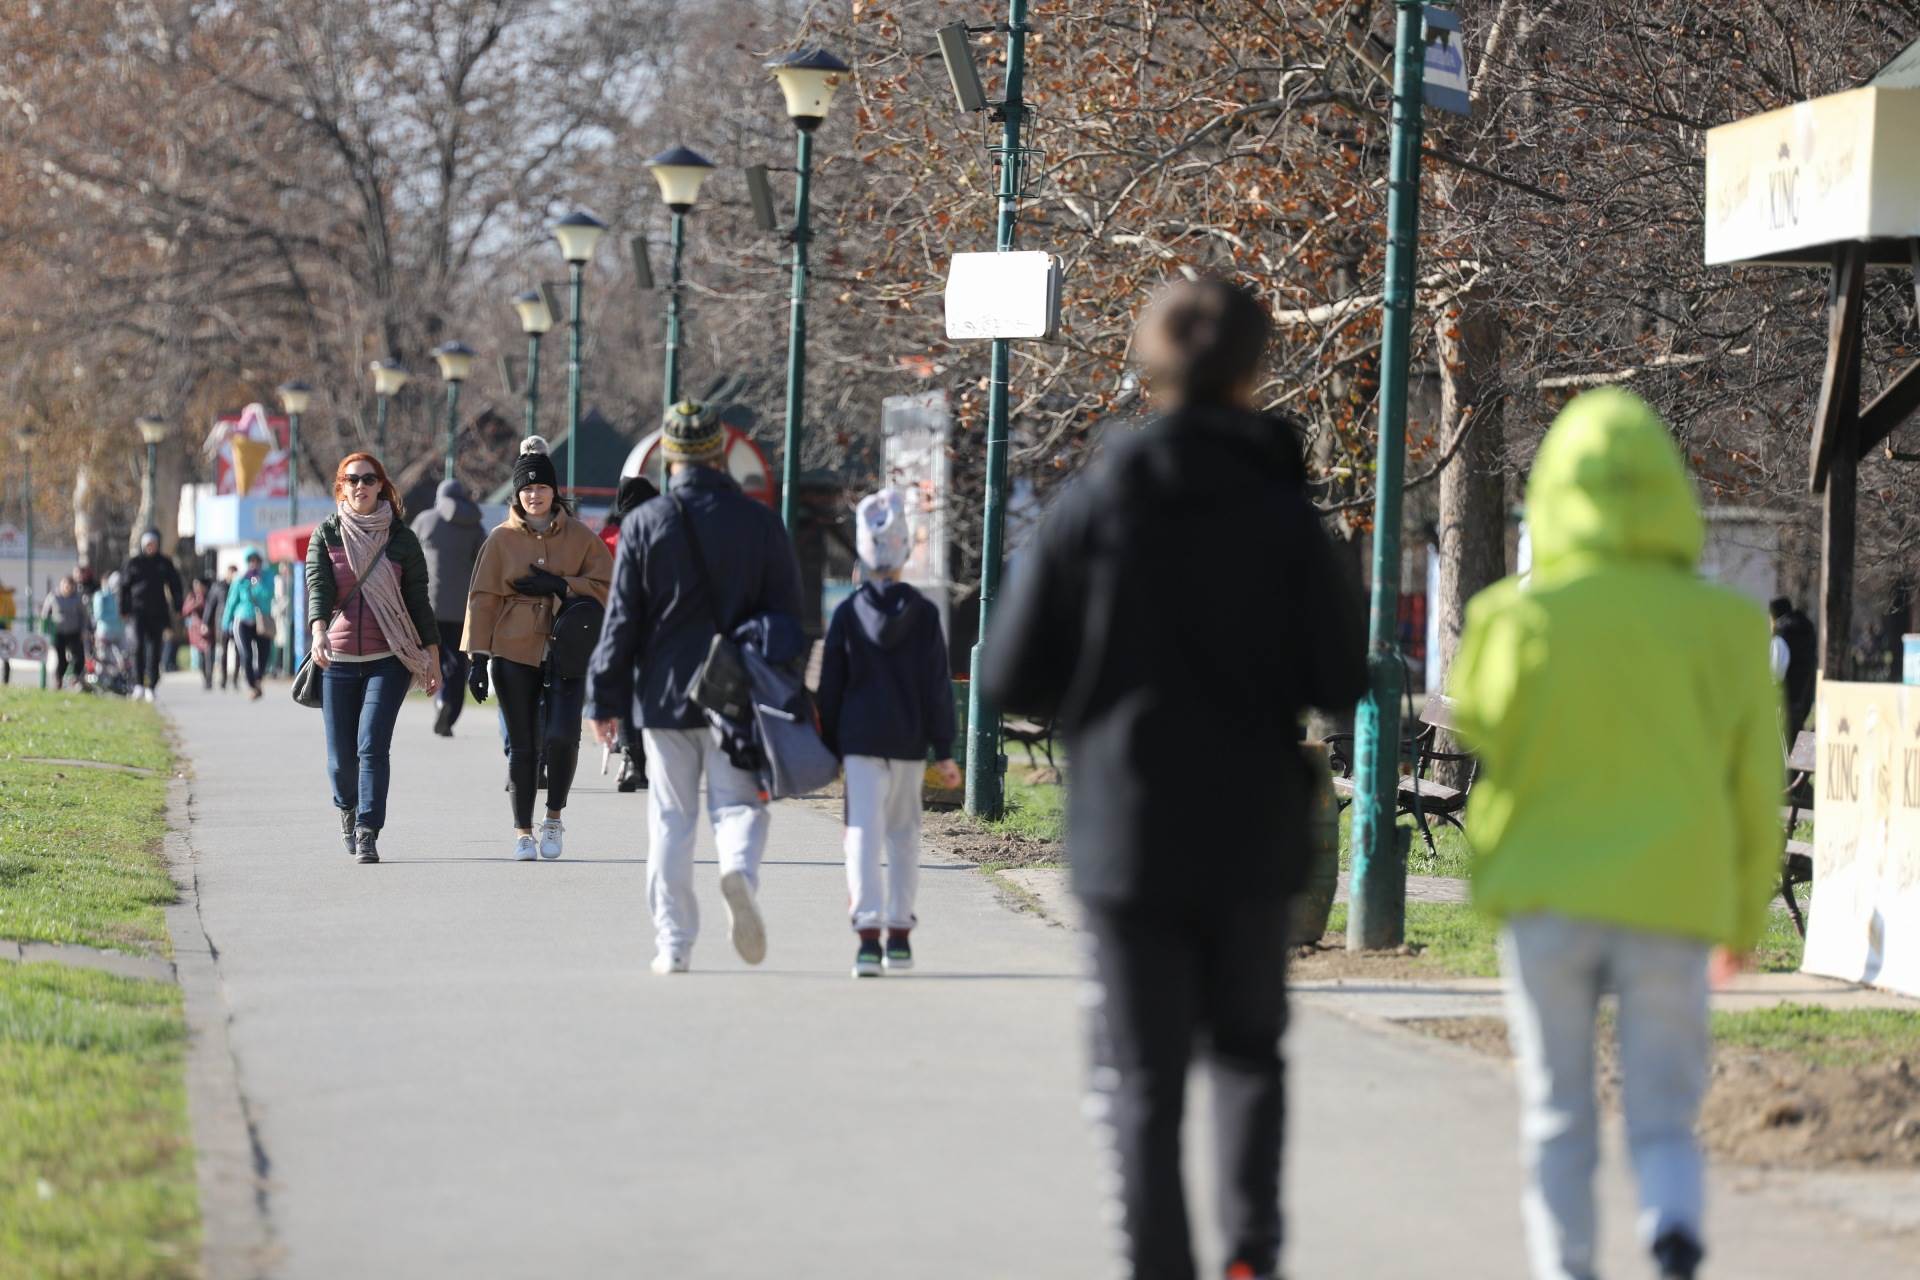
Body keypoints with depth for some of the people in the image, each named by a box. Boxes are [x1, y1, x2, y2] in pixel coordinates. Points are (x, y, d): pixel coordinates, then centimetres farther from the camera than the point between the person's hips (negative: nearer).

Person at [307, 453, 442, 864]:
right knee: (341, 755, 6)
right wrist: (319, 631, -29)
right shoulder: (326, 534, 4)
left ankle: (368, 835, -16)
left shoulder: (401, 538, 4)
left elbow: (418, 600, 7)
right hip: (338, 659, 1)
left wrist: (433, 659, 5)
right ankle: (348, 808, 38)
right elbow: (318, 586, -10)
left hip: (389, 660, -1)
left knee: (373, 744, -16)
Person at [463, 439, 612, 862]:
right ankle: (523, 831, 16)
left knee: (562, 736, -16)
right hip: (514, 653, 1)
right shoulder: (502, 538, 4)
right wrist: (478, 657, -2)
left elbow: (605, 588, 4)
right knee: (522, 745, 4)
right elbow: (483, 598, 4)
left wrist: (558, 586, -11)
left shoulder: (580, 537, 4)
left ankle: (554, 818, 6)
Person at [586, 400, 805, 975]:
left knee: (670, 818, 6)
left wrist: (606, 698, 4)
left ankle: (673, 943, 5)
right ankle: (740, 870, -27)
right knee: (737, 803, 6)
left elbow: (622, 619, -1)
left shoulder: (644, 523, -1)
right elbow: (788, 615, 4)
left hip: (664, 692, 0)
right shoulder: (760, 522, 1)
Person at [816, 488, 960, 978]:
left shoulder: (847, 613, -2)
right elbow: (938, 686, -1)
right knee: (904, 832, 14)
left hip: (859, 739, -1)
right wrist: (943, 751, 2)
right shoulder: (923, 613, -1)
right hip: (909, 740, 1)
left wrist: (828, 749, 10)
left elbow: (830, 685, 2)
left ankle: (868, 934, -19)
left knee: (864, 832, -5)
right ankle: (899, 934, 18)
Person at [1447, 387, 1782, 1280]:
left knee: (1557, 1115, 12)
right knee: (1663, 1113, 7)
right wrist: (1746, 918, 15)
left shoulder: (1523, 616, -7)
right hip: (1672, 900, 1)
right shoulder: (1723, 625, -2)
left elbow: (1478, 721, 7)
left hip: (1546, 894, -1)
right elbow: (1755, 787, 4)